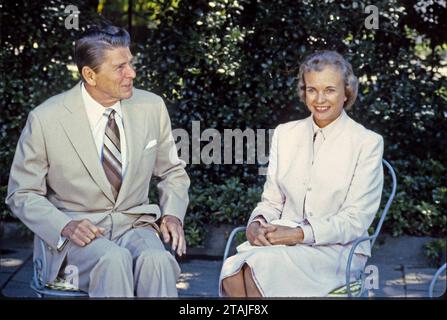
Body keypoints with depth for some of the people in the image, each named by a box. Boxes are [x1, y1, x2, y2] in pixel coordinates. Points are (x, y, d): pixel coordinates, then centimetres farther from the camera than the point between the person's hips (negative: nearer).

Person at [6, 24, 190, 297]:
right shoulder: (46, 119, -8)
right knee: (113, 260, -35)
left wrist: (173, 214, -4)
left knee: (156, 259, -32)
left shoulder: (152, 107, 1)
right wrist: (64, 226, -18)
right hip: (77, 231, -2)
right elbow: (23, 194, 0)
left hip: (134, 224, 3)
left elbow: (173, 172, 16)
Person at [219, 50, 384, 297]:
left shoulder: (367, 143, 0)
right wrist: (257, 224, -9)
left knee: (260, 265, -32)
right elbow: (271, 200, 15)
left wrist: (300, 233, -16)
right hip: (283, 241, 4)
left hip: (335, 249, -3)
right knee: (233, 269, -31)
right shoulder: (284, 133, 14)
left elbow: (356, 220, -5)